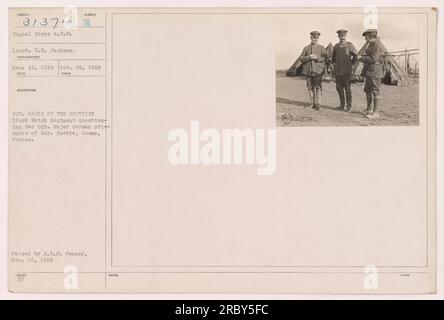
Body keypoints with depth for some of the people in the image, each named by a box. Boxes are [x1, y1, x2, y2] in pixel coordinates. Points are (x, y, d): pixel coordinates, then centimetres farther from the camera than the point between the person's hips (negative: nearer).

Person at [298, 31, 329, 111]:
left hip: (318, 70, -2)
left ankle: (318, 104, -12)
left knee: (318, 87, -10)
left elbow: (326, 57, -1)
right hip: (308, 71, 2)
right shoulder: (306, 48, 12)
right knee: (310, 88, 4)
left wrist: (317, 57, -15)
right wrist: (308, 57, -12)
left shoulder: (321, 48, 7)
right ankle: (313, 104, 12)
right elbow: (301, 58, 6)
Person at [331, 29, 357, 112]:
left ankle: (349, 106, -1)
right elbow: (333, 58, 24)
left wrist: (350, 63, 3)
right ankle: (342, 105, 18)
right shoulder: (336, 46, 12)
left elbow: (355, 55, 3)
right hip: (338, 71, 5)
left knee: (347, 88, -4)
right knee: (339, 88, 8)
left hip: (347, 71, -4)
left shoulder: (349, 45, 0)